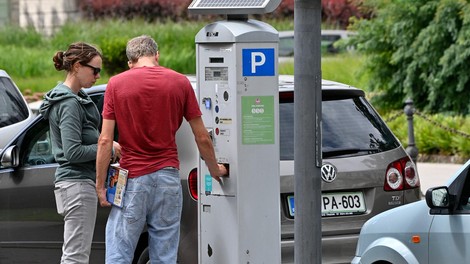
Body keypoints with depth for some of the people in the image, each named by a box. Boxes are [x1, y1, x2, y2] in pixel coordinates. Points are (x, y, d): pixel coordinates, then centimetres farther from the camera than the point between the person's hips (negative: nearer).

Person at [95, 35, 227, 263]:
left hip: (132, 178, -2)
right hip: (167, 176, 2)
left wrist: (100, 185, 1)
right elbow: (202, 138, 6)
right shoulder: (179, 82, 3)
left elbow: (105, 140, -5)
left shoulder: (116, 84, -1)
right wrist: (214, 169, 23)